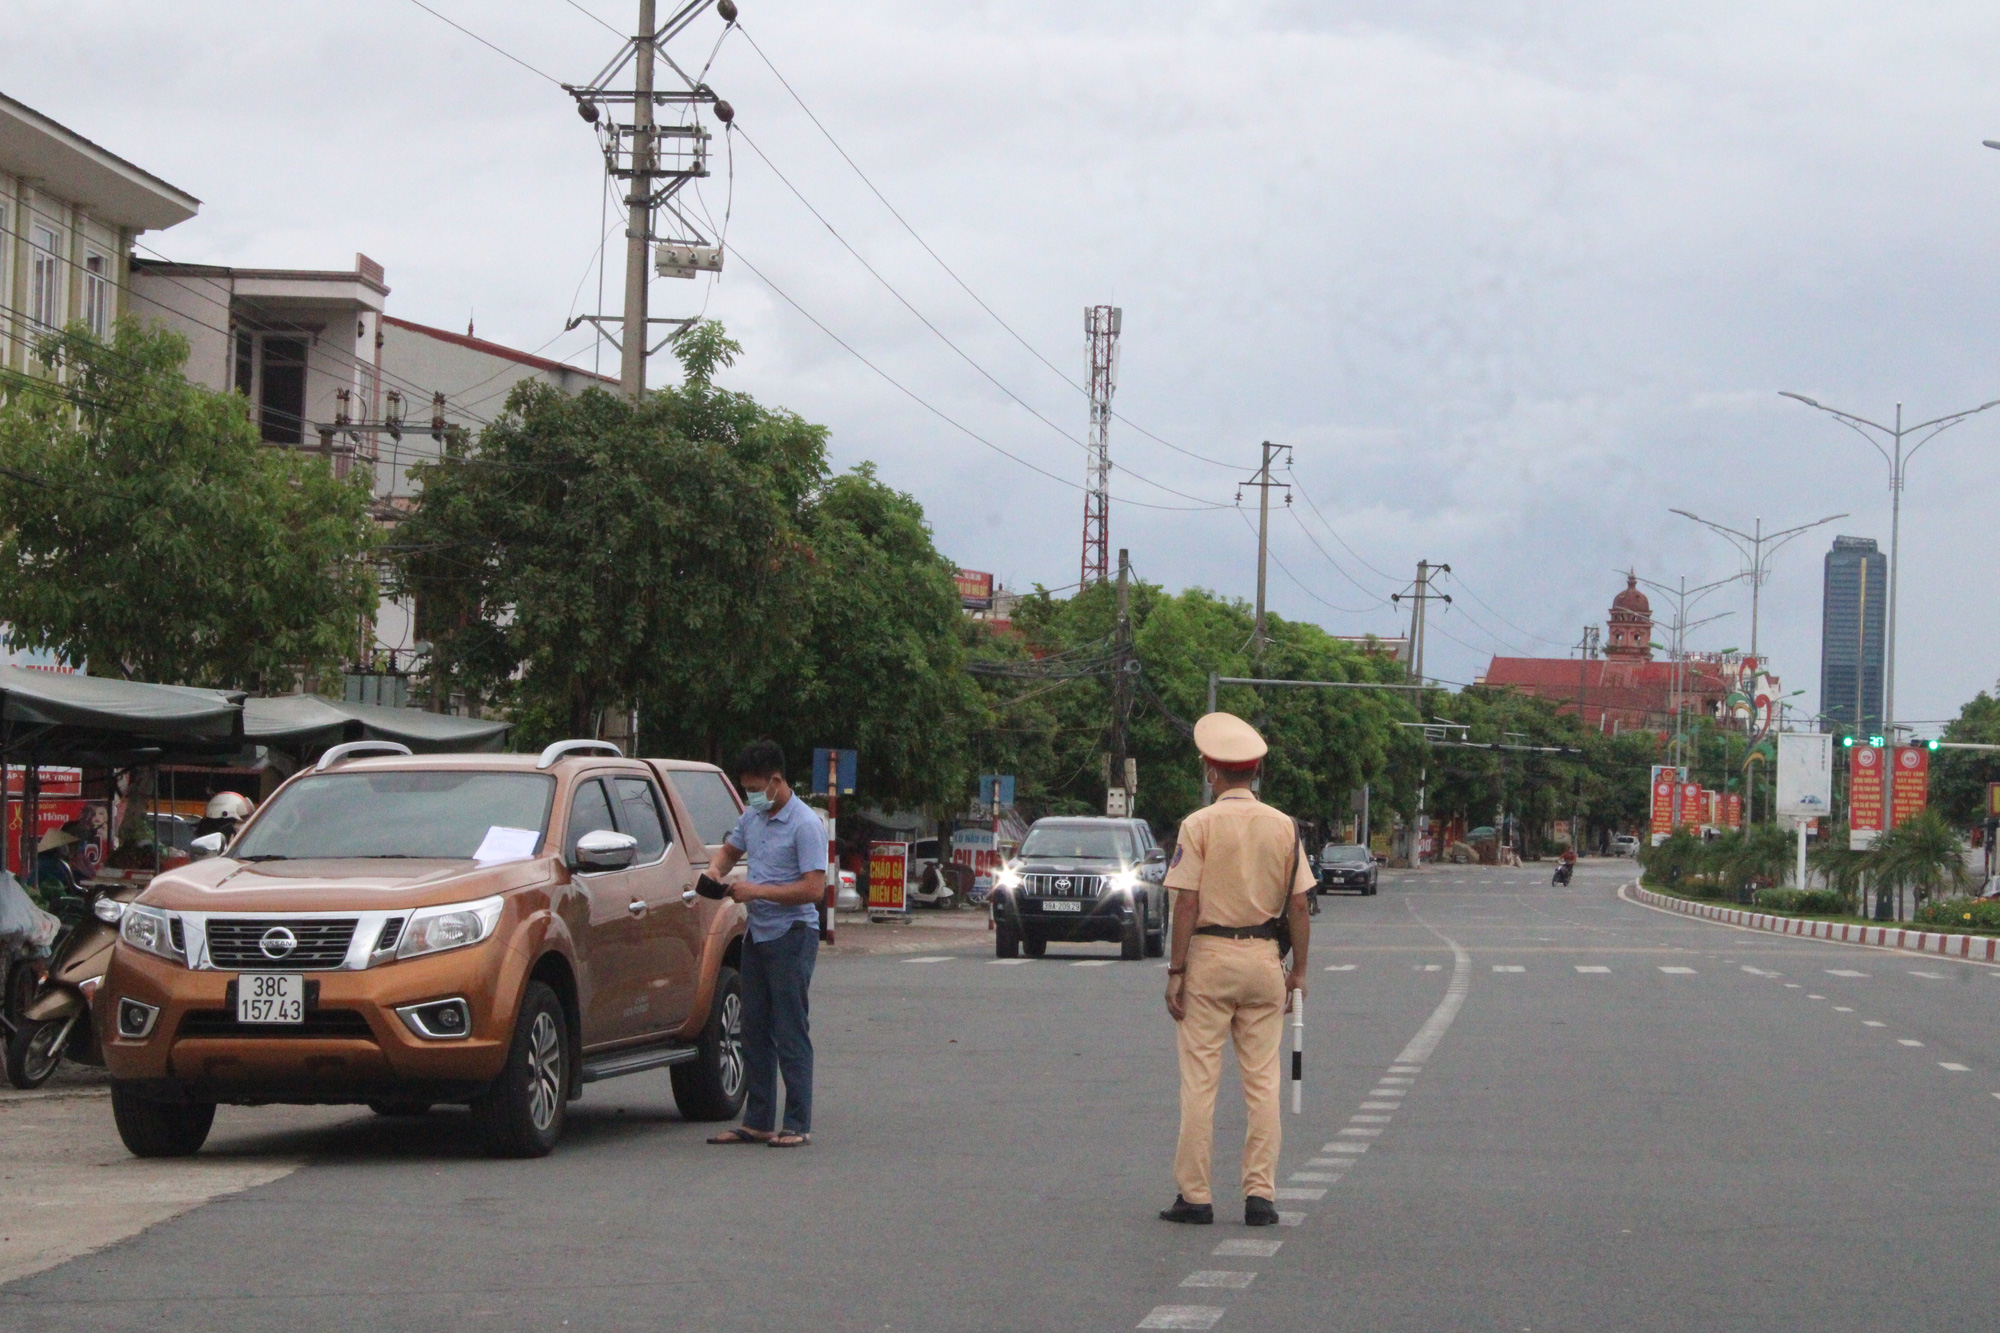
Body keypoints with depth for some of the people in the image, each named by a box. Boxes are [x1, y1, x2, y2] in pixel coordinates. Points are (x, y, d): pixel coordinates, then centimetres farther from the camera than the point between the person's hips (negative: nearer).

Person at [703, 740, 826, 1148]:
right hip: (757, 934, 8)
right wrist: (716, 868, 5)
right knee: (754, 1031, 10)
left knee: (790, 1033, -7)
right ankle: (757, 1122, 15)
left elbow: (813, 888, -20)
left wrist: (757, 891, -20)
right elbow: (731, 849, 28)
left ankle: (797, 1125, -3)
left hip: (792, 935, -8)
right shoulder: (753, 817, 10)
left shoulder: (805, 824, -15)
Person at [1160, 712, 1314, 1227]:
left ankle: (1194, 1194, 2)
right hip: (1264, 957, 3)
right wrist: (1299, 971, 11)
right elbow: (1299, 905, 4)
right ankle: (1260, 1194, 3)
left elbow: (1186, 904, -10)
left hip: (1209, 954, -3)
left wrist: (1176, 971, -6)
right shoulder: (1284, 826, 4)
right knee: (1262, 1081, 6)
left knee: (1199, 1081, 1)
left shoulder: (1199, 825, -7)